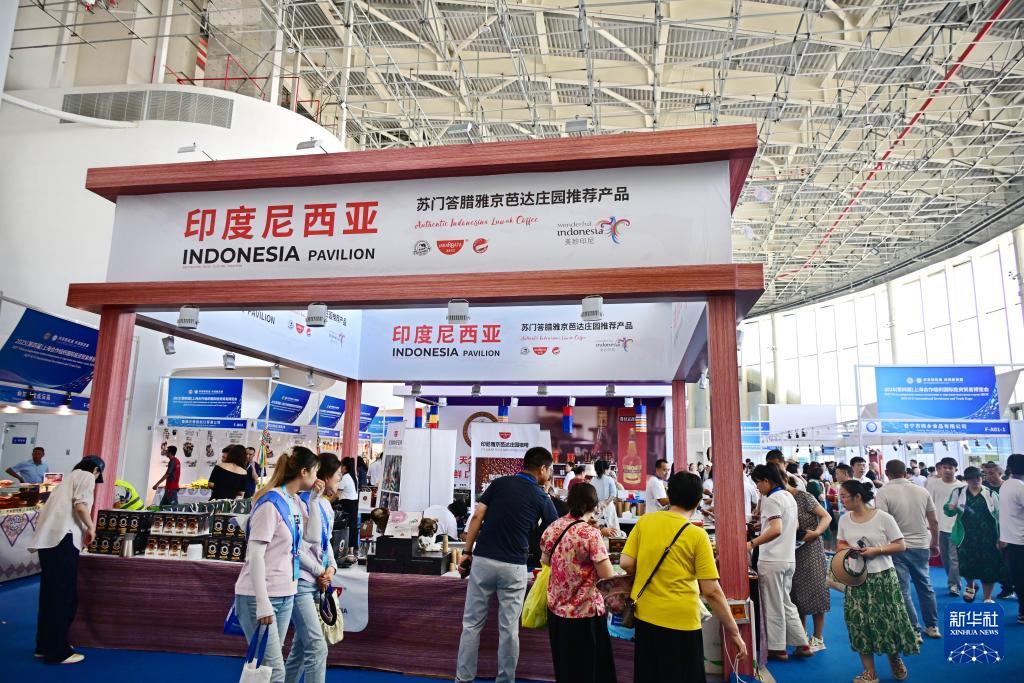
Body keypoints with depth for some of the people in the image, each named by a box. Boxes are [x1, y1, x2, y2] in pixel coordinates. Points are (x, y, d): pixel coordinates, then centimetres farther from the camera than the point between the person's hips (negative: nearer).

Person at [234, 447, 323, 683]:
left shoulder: (296, 502, 9)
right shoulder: (271, 502, -16)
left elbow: (313, 537, 7)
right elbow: (255, 554, -19)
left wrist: (314, 499, 2)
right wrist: (263, 602, -21)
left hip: (286, 595, 8)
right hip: (260, 596, -8)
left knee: (268, 664, 14)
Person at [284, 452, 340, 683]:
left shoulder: (326, 505, 8)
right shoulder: (305, 502, -19)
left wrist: (331, 568, 1)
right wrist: (320, 572, -11)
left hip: (316, 583, 9)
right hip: (301, 582, -9)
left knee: (302, 645, 17)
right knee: (317, 647, -9)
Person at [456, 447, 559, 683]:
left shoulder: (499, 483, 5)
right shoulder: (541, 497, 2)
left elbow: (477, 517, 0)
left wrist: (467, 551, 6)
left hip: (483, 560, 2)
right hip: (513, 567, -2)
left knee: (472, 623, 11)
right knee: (509, 628, 9)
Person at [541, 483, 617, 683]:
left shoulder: (552, 527, -2)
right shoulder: (590, 533, -19)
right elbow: (608, 576, -18)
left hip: (556, 608, 6)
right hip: (585, 611, -5)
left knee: (563, 666, 22)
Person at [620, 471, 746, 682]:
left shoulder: (644, 521, -2)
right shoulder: (697, 535, -12)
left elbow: (626, 564, -3)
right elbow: (711, 591, -12)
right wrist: (733, 632, -3)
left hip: (644, 616, 4)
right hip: (680, 622, -4)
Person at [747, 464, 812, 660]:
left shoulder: (772, 499, -17)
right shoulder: (789, 496, 11)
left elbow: (776, 530, -29)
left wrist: (752, 543, -34)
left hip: (772, 560, -9)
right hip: (788, 559, 9)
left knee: (774, 606, 3)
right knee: (786, 603, 18)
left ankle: (777, 649, 12)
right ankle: (802, 644, 20)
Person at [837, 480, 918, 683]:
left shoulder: (883, 517, -12)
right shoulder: (844, 519, 1)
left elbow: (901, 546, -7)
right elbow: (841, 544, 13)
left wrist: (876, 550, -20)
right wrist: (846, 549, -10)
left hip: (882, 576, -3)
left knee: (888, 620, 5)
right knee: (860, 622, 3)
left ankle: (895, 658, 37)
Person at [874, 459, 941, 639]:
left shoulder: (883, 493, -11)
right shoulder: (922, 491, 3)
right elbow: (934, 521, 8)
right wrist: (935, 544, 21)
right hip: (921, 545, 5)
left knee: (903, 591, 3)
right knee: (925, 586, 19)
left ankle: (914, 631, 6)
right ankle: (932, 626, 28)